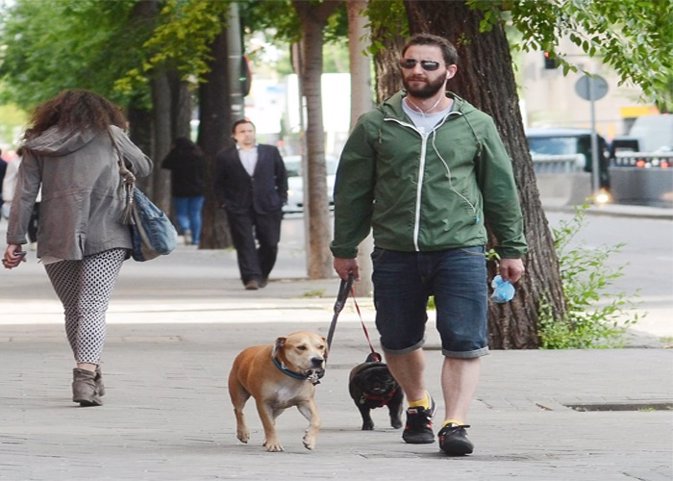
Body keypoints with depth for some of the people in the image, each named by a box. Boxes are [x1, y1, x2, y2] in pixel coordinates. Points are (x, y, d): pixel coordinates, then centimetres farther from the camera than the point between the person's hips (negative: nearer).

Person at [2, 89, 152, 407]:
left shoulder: (38, 145, 11)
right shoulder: (110, 136, 7)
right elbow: (144, 167, 18)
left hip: (55, 240, 2)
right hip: (105, 238, -2)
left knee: (73, 310, 16)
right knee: (93, 309, -7)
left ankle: (90, 378, 23)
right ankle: (86, 375, -26)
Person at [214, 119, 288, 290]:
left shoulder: (270, 152, 8)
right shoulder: (225, 157, 3)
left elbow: (281, 176, 14)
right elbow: (219, 184, 8)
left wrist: (281, 198, 6)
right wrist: (225, 202, -3)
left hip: (268, 206, 1)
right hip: (239, 210, -1)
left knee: (270, 244, 2)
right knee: (245, 244, -10)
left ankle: (262, 274, 22)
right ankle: (251, 278, -13)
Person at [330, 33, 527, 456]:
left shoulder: (476, 126, 6)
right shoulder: (376, 126, 5)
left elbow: (501, 190, 11)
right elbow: (352, 191, 10)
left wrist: (511, 249, 10)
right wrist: (344, 249, 10)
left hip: (460, 251, -1)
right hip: (395, 255, 1)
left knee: (464, 344, -10)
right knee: (399, 343, 12)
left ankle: (455, 424, -8)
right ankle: (419, 405, 37)